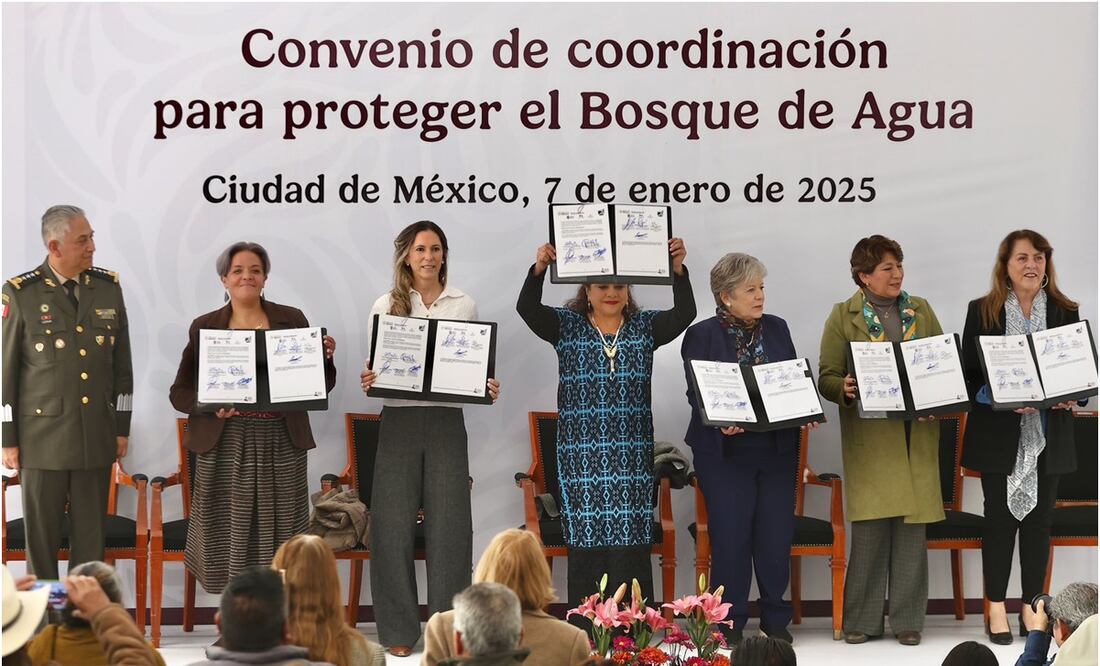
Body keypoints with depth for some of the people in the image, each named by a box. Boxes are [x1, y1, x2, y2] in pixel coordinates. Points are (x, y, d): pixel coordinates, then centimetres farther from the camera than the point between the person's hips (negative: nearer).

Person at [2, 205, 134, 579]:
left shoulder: (108, 288, 6)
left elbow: (122, 364, 11)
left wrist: (122, 428, 10)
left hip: (97, 437, 3)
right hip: (43, 437, -3)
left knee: (92, 534, 7)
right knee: (41, 533, 4)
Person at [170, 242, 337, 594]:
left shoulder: (292, 320, 9)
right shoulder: (204, 327, 7)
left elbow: (318, 387, 12)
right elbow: (180, 391, 6)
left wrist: (325, 357, -8)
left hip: (280, 446, 1)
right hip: (225, 446, -1)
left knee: (277, 537, 1)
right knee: (230, 536, -1)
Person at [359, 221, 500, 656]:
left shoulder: (464, 306, 8)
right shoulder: (386, 306, 6)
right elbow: (375, 367, 7)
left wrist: (487, 389, -9)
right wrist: (368, 382, -15)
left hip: (446, 423, 0)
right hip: (399, 421, 0)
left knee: (449, 525, -1)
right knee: (394, 525, -1)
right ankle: (398, 629, 9)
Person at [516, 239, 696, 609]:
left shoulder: (645, 327, 11)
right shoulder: (566, 326, 7)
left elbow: (683, 314, -6)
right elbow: (527, 308, -8)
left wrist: (678, 270, -23)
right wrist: (539, 269, -26)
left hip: (632, 453, 1)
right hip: (581, 451, -1)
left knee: (632, 545, -2)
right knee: (586, 542, -1)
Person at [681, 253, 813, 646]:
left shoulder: (777, 329, 11)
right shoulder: (702, 336, -1)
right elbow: (698, 394, -6)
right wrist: (721, 421, -25)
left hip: (777, 449, 4)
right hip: (725, 451, -3)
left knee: (777, 535, 3)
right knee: (730, 535, -3)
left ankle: (776, 620, 15)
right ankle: (730, 623, 8)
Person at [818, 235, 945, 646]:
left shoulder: (920, 311, 13)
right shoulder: (844, 316, 4)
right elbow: (827, 378, 1)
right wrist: (846, 389, -20)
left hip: (917, 437, 3)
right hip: (869, 438, -3)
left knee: (912, 527, 3)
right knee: (870, 527, -5)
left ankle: (907, 620, 10)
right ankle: (862, 620, 5)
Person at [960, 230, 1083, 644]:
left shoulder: (1065, 312, 5)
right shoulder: (982, 311, -1)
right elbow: (969, 374, -3)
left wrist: (1071, 397, -14)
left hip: (1048, 435, 2)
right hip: (999, 434, -2)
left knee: (1039, 518, 6)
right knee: (1000, 517, 3)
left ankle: (1032, 607, 16)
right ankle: (997, 609, 11)